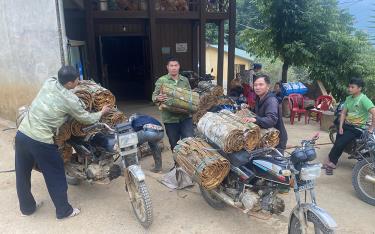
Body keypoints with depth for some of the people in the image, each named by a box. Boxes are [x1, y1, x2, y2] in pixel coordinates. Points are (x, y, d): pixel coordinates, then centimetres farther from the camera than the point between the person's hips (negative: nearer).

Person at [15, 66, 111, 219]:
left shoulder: (49, 82, 2)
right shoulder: (71, 100, -12)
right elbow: (87, 119, 2)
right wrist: (102, 112, 19)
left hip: (21, 134, 7)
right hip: (40, 142, -7)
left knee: (23, 175, 20)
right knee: (55, 176, 11)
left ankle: (27, 207, 41)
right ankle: (64, 210, 25)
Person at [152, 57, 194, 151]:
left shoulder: (185, 80, 9)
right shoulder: (161, 80, -2)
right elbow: (154, 96, -1)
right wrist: (158, 98, -24)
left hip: (185, 117, 2)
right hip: (170, 118, -2)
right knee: (174, 145, 11)